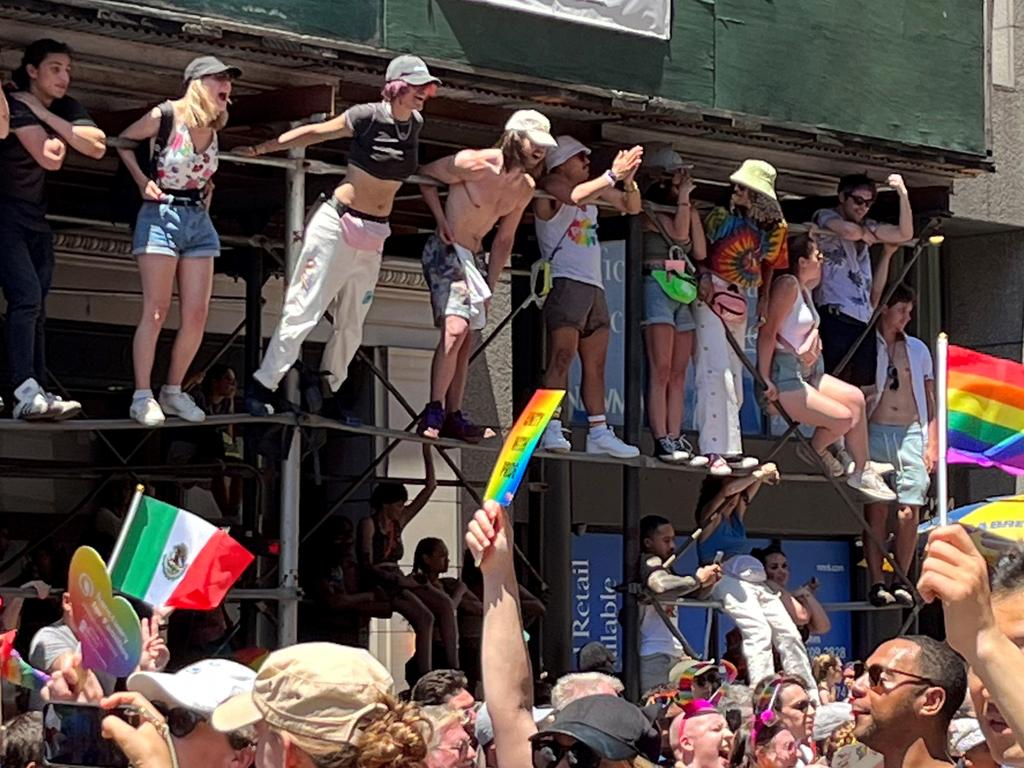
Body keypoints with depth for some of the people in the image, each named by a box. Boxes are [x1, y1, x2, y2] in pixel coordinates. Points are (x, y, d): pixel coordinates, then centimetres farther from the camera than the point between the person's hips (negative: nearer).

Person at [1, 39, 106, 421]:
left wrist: (45, 115, -13)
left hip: (35, 218, 8)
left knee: (36, 307, 2)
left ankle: (37, 394, 0)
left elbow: (97, 146, -10)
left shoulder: (66, 108, 7)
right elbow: (50, 158, -23)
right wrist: (59, 138, -3)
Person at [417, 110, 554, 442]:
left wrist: (490, 286, 12)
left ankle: (453, 417, 13)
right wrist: (441, 220, -13)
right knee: (455, 328, -23)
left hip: (474, 257, 8)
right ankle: (433, 413, -22)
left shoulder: (526, 188, 4)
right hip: (446, 251, -8)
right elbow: (425, 174, -6)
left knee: (465, 342, 8)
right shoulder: (476, 164, -19)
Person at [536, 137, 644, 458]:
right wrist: (612, 176, -27)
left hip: (594, 287, 8)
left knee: (595, 365, 6)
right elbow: (574, 196, -25)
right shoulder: (550, 188, -3)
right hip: (565, 283, -8)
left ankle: (599, 433, 7)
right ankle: (551, 430, -21)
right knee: (562, 356, -16)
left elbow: (631, 207, 21)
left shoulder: (593, 189, 18)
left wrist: (628, 180, 1)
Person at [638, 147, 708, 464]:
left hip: (684, 291, 7)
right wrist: (683, 198, -3)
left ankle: (675, 439, 0)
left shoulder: (681, 212, 21)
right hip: (657, 285, -7)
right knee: (661, 370, -13)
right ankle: (662, 441, -18)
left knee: (678, 373, 2)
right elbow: (677, 233, -13)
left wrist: (693, 211, 10)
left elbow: (700, 252, 12)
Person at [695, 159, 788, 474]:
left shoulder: (775, 228, 4)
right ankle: (714, 450, -19)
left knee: (734, 375, 10)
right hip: (711, 294, -6)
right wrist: (704, 276, -18)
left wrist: (764, 298, 8)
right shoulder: (722, 217, -7)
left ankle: (729, 448, 16)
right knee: (716, 370, -15)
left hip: (740, 300, 6)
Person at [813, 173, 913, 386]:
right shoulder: (824, 217, 4)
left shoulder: (867, 227, 24)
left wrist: (903, 193, 3)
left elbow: (905, 234, 12)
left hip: (863, 321, 7)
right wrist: (868, 236, 5)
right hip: (835, 315, -7)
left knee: (863, 388, 2)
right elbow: (849, 231, -18)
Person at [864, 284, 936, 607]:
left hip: (911, 433, 3)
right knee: (877, 507, -8)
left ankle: (901, 580, -3)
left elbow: (930, 400, 17)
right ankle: (877, 582, -9)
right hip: (875, 431, -2)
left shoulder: (918, 349, 18)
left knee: (909, 509, -7)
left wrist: (932, 443, 7)